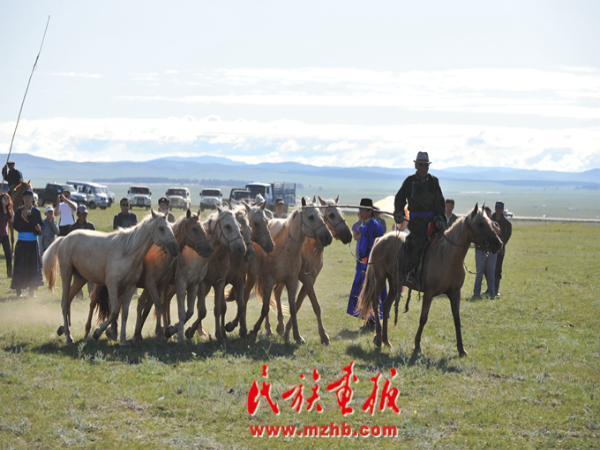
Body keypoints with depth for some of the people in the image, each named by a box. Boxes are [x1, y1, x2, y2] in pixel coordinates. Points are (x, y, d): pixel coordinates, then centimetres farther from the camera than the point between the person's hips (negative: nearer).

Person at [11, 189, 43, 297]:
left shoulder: (36, 211, 4)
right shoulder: (19, 211, -1)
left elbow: (40, 226, 4)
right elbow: (16, 227, -8)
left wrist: (38, 230, -19)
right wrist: (24, 217, -21)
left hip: (33, 242, 2)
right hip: (21, 242, -2)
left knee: (33, 267, 3)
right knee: (20, 267, -3)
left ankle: (31, 291, 12)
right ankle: (18, 291, 4)